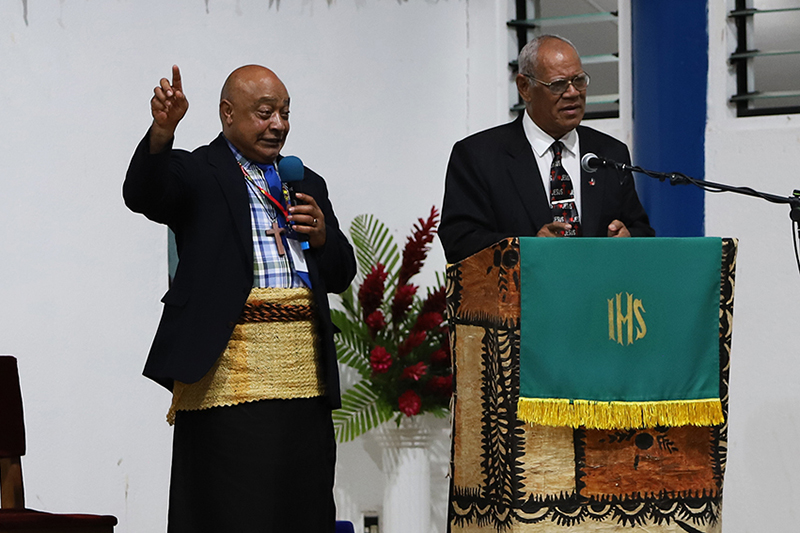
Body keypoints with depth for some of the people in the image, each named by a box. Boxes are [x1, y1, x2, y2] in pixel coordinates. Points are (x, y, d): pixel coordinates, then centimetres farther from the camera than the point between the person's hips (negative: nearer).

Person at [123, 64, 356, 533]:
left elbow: (342, 275, 22)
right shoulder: (196, 174, 6)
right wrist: (162, 131, -32)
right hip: (231, 369, -5)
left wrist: (322, 235, 1)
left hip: (304, 373, 5)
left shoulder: (307, 185, 22)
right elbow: (142, 194, -15)